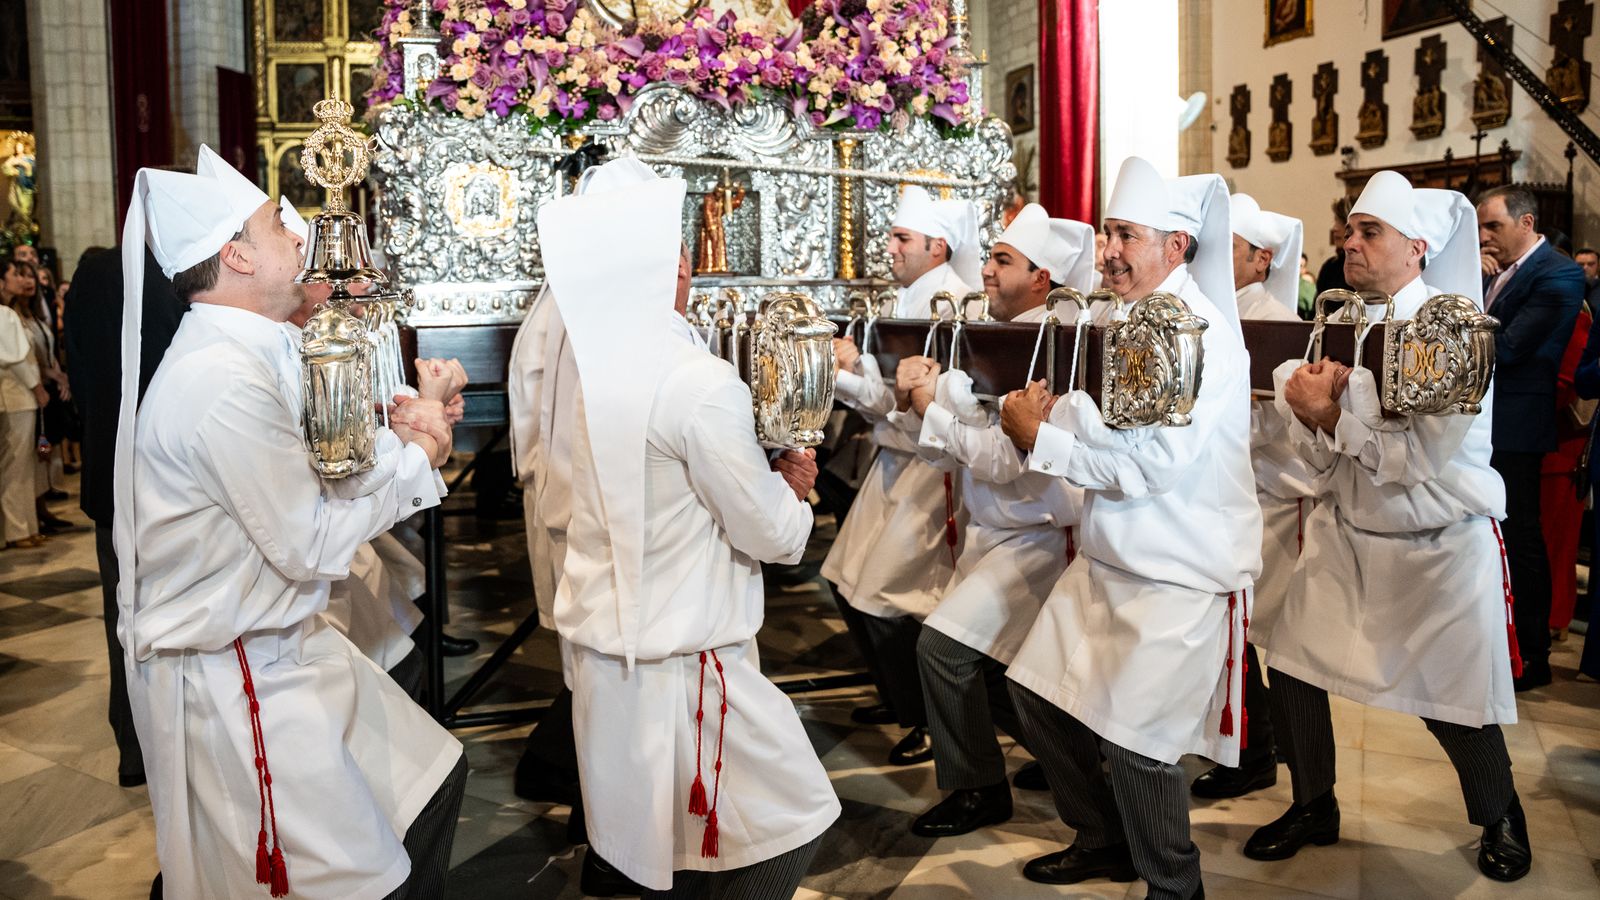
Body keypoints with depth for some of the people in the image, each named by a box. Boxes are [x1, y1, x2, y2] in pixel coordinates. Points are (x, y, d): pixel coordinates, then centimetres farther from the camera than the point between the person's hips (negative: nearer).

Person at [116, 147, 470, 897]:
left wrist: (399, 432, -8)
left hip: (283, 646, 10)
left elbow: (315, 485, 7)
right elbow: (313, 545, -21)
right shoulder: (222, 381, -24)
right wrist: (415, 460, -9)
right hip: (232, 684, -10)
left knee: (431, 781, 15)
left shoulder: (247, 356, 6)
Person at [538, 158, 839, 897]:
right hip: (680, 662, -9)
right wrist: (790, 486, 5)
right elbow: (773, 536, -15)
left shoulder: (603, 369, 4)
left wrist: (764, 475, 6)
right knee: (793, 823, 6)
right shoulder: (700, 383, -22)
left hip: (607, 649, 9)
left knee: (667, 835, 22)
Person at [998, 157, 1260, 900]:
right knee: (1040, 692, 13)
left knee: (1133, 738, -7)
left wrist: (1039, 438, -19)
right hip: (1108, 559, 9)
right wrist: (1046, 414, -12)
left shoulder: (1203, 334, -17)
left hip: (1183, 574, -9)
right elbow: (1098, 429, 7)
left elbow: (1152, 463, -25)